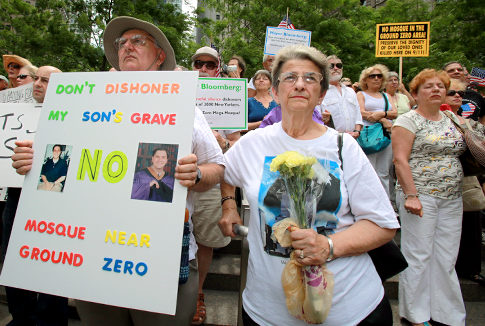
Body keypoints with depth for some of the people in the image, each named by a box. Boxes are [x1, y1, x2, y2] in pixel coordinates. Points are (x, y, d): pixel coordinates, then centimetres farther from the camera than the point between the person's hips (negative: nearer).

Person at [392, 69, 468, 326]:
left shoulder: (450, 121, 16)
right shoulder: (408, 120, -6)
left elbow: (455, 155, 24)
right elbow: (400, 160, -14)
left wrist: (459, 193, 15)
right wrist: (410, 195, -20)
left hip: (452, 199, 7)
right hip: (420, 197, -6)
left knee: (446, 258, 12)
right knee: (419, 256, 1)